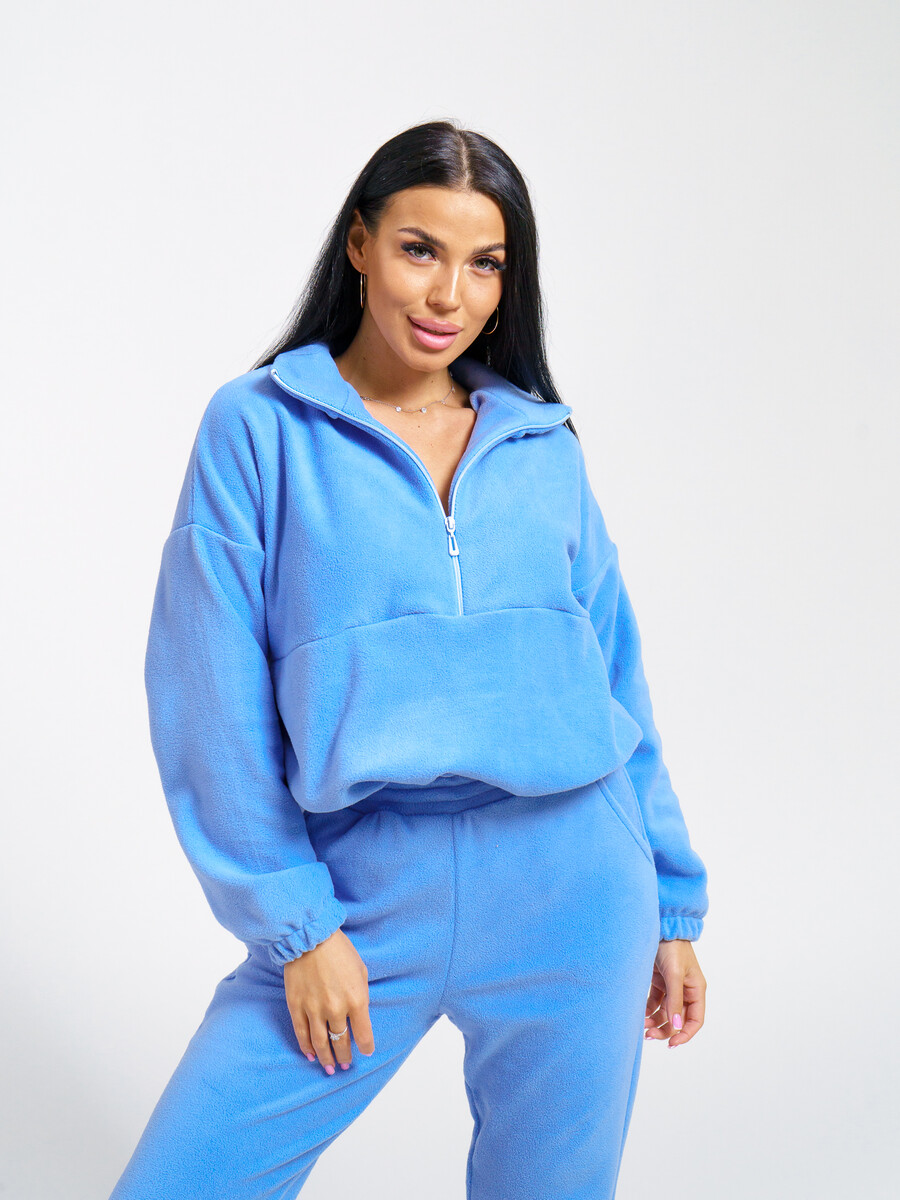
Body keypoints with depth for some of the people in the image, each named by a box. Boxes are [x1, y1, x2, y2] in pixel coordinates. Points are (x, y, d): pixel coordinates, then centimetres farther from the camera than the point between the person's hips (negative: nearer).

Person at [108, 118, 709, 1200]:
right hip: (359, 895, -2)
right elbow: (216, 706, -3)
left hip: (568, 891, 2)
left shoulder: (543, 447, 9)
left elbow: (614, 685, 13)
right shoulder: (258, 427, 0)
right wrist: (295, 923, -7)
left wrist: (673, 907, 12)